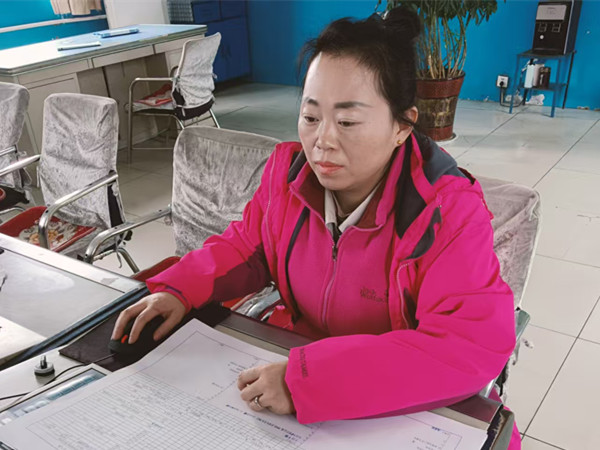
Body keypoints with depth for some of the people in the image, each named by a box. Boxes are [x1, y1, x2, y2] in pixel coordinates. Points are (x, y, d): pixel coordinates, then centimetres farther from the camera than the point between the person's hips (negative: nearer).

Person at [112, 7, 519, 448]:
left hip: (401, 408, -3)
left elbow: (474, 347, -31)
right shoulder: (288, 169, -8)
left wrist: (312, 379, -37)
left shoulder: (449, 210, -24)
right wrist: (180, 289, -10)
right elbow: (247, 247, 8)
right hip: (293, 361, 4)